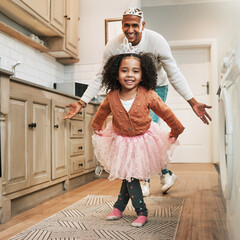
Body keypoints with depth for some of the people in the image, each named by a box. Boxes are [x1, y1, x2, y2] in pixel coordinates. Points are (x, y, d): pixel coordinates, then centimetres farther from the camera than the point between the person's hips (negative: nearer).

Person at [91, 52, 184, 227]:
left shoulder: (148, 95, -22)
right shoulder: (112, 96, -15)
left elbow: (165, 112, -8)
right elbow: (102, 112, 8)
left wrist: (176, 129, 4)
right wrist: (97, 127, 23)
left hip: (143, 140, -2)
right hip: (121, 141, 2)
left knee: (130, 175, 4)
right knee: (128, 176, 5)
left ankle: (119, 206, 22)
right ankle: (142, 212, 18)